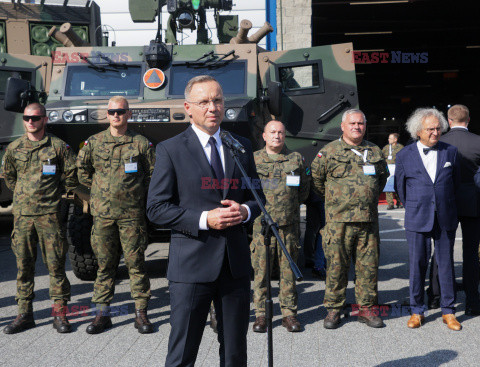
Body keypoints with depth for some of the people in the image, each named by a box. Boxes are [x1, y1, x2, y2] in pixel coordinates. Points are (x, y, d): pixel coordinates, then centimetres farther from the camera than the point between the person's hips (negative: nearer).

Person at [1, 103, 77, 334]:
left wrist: (54, 194, 9)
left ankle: (59, 314, 6)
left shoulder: (58, 146, -1)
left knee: (55, 265, -1)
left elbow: (71, 176, 7)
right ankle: (24, 314, 14)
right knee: (24, 265, 6)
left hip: (49, 214, -3)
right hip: (22, 213, 3)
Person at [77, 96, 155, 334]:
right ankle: (102, 313, 15)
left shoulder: (141, 143, 1)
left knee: (136, 263, 2)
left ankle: (141, 314, 10)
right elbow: (81, 168, 20)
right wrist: (97, 189, 15)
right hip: (102, 214, 2)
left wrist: (138, 194, 5)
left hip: (132, 214, -2)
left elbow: (153, 175, 7)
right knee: (105, 264, 7)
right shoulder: (94, 142, 7)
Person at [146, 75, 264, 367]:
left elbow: (258, 196, 18)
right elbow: (156, 208, -5)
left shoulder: (242, 147, 12)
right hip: (192, 265, -4)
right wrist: (204, 220, -17)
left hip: (236, 264, 4)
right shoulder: (171, 150, -1)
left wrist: (245, 211, -6)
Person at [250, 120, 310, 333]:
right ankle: (261, 314, 10)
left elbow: (304, 188, 16)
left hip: (289, 226, 1)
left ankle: (289, 313, 14)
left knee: (288, 271, 5)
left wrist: (291, 205, 9)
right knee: (261, 271, 0)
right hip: (261, 225, -1)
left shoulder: (296, 159, 10)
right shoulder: (253, 159, 8)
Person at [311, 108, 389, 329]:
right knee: (336, 265, 0)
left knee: (369, 265, 7)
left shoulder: (375, 152, 12)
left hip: (368, 220, 3)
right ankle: (333, 309, 12)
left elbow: (383, 177, 27)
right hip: (338, 220, -3)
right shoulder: (329, 151, 0)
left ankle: (366, 308, 19)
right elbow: (316, 178, 7)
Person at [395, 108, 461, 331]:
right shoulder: (404, 155, 1)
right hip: (417, 220, -1)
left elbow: (456, 182, 14)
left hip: (445, 219, 1)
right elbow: (400, 187, 11)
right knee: (417, 265, 3)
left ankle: (448, 311, 18)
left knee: (446, 264, 6)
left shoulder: (450, 152, 4)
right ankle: (417, 311, 16)